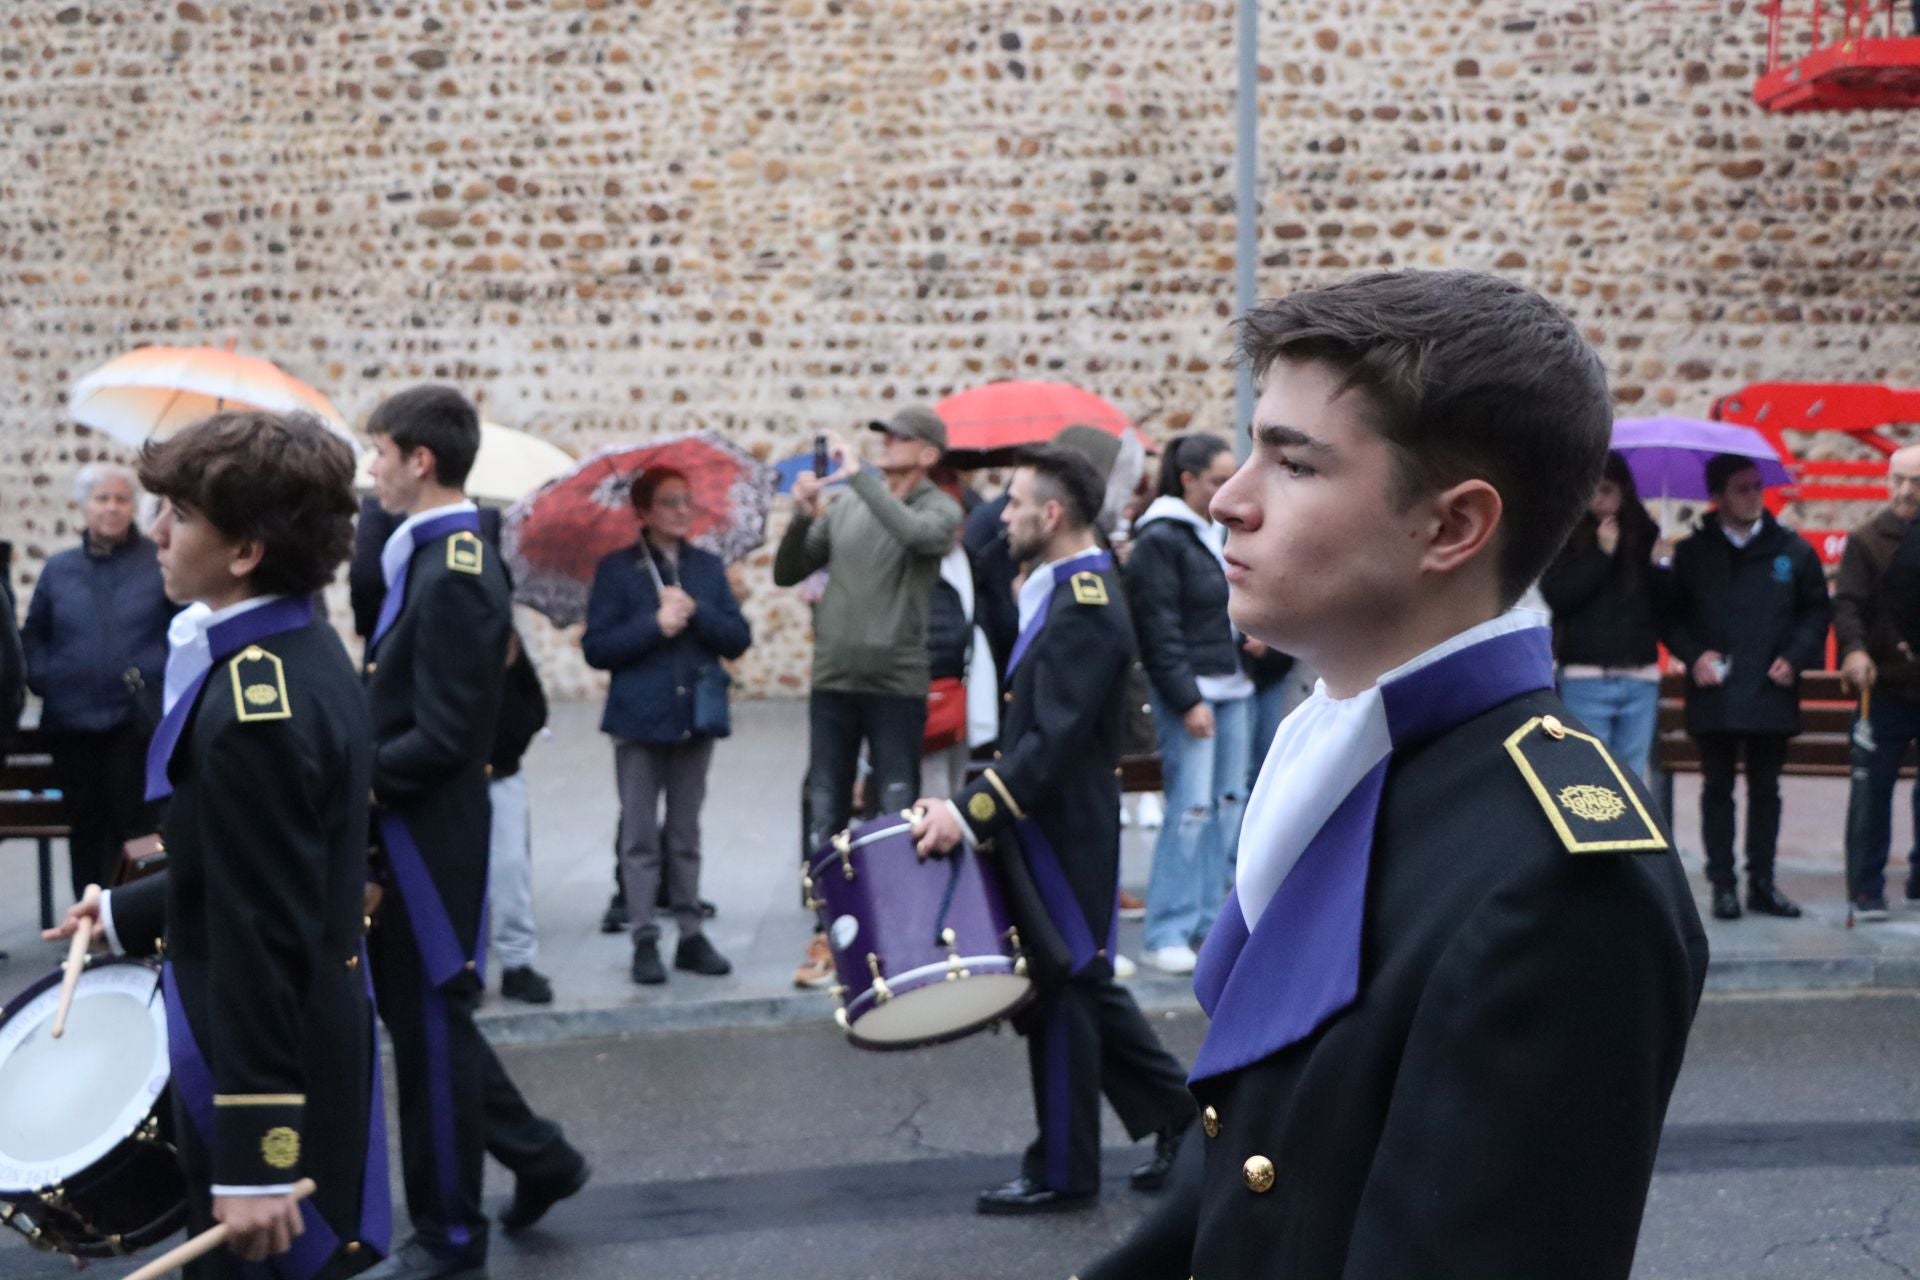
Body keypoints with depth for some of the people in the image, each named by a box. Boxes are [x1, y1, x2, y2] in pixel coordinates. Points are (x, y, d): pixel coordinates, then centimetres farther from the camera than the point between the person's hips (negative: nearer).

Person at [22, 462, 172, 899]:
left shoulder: (158, 561, -1)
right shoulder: (58, 569, 10)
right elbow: (32, 637, 17)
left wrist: (167, 672, -9)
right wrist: (43, 679, 2)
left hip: (139, 719, -3)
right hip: (72, 719, 4)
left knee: (139, 821, -1)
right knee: (87, 827, 9)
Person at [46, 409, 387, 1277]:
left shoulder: (253, 708, -26)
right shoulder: (301, 649, 4)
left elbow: (265, 944, -26)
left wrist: (252, 1163, -23)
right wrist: (128, 913, 24)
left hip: (264, 1061, -9)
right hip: (308, 1041, 9)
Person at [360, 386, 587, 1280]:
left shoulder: (454, 575, -22)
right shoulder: (438, 555, 9)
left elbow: (440, 740, -24)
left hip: (427, 838, -10)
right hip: (412, 832, 10)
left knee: (429, 1026, 4)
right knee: (419, 1015, 19)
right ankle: (538, 1155, 29)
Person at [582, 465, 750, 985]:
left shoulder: (708, 567, 10)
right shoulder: (617, 569, 0)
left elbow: (738, 639, 3)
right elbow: (596, 648, -7)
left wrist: (695, 611, -12)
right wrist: (654, 625, -17)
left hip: (695, 715, 3)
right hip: (640, 720, -3)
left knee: (685, 835, 10)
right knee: (640, 837, 0)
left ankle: (690, 934, 15)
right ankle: (645, 940, 4)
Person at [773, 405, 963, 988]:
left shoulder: (939, 508, -2)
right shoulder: (844, 504, 9)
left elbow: (916, 533, -26)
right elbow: (787, 574, 8)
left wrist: (859, 473, -21)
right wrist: (803, 517, -9)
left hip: (897, 683, -4)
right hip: (833, 680, 4)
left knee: (897, 814, 1)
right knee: (824, 814, 6)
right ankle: (825, 936, 15)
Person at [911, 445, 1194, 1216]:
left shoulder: (1084, 610, -20)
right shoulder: (1070, 591, 12)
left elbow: (1054, 740, -27)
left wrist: (969, 813, -31)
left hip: (1059, 836, -10)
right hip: (1054, 829, 10)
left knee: (1060, 994, 1)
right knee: (1082, 984, 17)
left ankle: (1063, 1173, 14)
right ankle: (1179, 1119, 25)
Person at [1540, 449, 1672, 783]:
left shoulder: (1646, 534, 6)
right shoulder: (1566, 538, 1)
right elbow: (1557, 596, -10)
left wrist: (1661, 566, -13)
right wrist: (1601, 553, -13)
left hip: (1640, 679, 3)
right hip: (1586, 679, -2)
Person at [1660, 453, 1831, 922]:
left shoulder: (1792, 549, 5)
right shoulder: (1692, 553, 2)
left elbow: (1817, 610, 9)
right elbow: (1669, 615, 5)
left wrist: (1795, 656, -4)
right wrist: (1694, 654, -10)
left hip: (1771, 691, 1)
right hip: (1714, 694, -1)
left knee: (1766, 790, 9)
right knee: (1718, 788, 5)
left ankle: (1762, 882, 18)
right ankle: (1722, 884, 11)